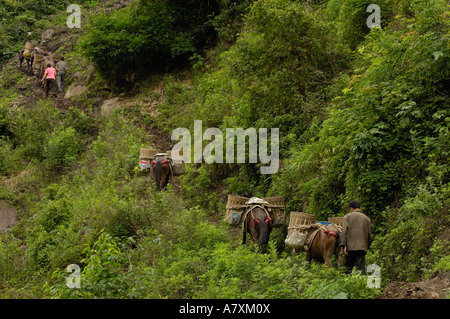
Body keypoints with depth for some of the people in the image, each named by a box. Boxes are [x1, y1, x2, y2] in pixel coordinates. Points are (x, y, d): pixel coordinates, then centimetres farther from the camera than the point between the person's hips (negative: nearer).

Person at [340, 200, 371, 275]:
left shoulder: (347, 216, 3)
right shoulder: (367, 219, 12)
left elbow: (344, 231, -7)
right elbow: (369, 235, 11)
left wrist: (344, 245, -10)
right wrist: (367, 246, 21)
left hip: (350, 247, -2)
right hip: (362, 247, 2)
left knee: (348, 267, 6)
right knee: (361, 268, 0)